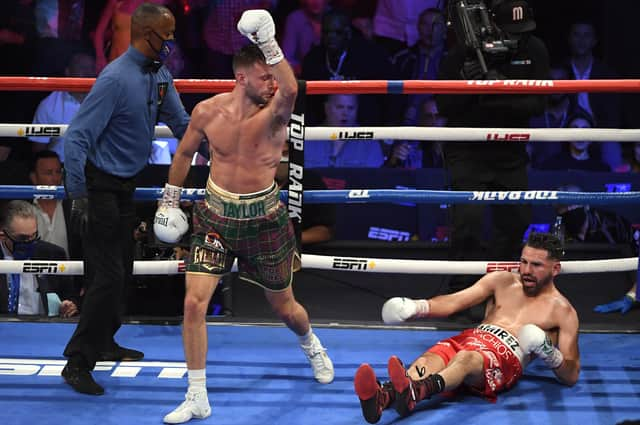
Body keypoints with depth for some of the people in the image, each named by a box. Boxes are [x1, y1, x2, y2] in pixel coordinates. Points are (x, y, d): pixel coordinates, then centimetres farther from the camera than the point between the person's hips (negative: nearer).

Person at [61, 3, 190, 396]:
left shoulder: (160, 75, 2)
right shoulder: (116, 79, -24)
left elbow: (181, 123, 13)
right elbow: (78, 136, -24)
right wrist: (78, 195, -25)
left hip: (128, 184, 9)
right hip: (103, 186, -9)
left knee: (122, 270, 18)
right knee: (109, 274, -11)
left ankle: (103, 344, 33)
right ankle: (78, 362, -3)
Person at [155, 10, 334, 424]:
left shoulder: (274, 111, -16)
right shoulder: (207, 111, -9)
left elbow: (290, 90, -43)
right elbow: (185, 152, 11)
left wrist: (270, 45, -51)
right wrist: (170, 198, 18)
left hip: (265, 218, -1)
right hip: (215, 216, 1)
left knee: (284, 306, 14)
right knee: (194, 303, -11)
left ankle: (312, 345, 51)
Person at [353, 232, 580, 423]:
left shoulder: (562, 311, 15)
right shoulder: (502, 281, 25)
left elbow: (571, 376, 12)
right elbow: (453, 302, 13)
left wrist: (548, 354, -10)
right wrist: (416, 307, -6)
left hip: (507, 357, -4)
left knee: (465, 358, -40)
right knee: (428, 360, -32)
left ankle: (414, 392, -73)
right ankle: (382, 396, -64)